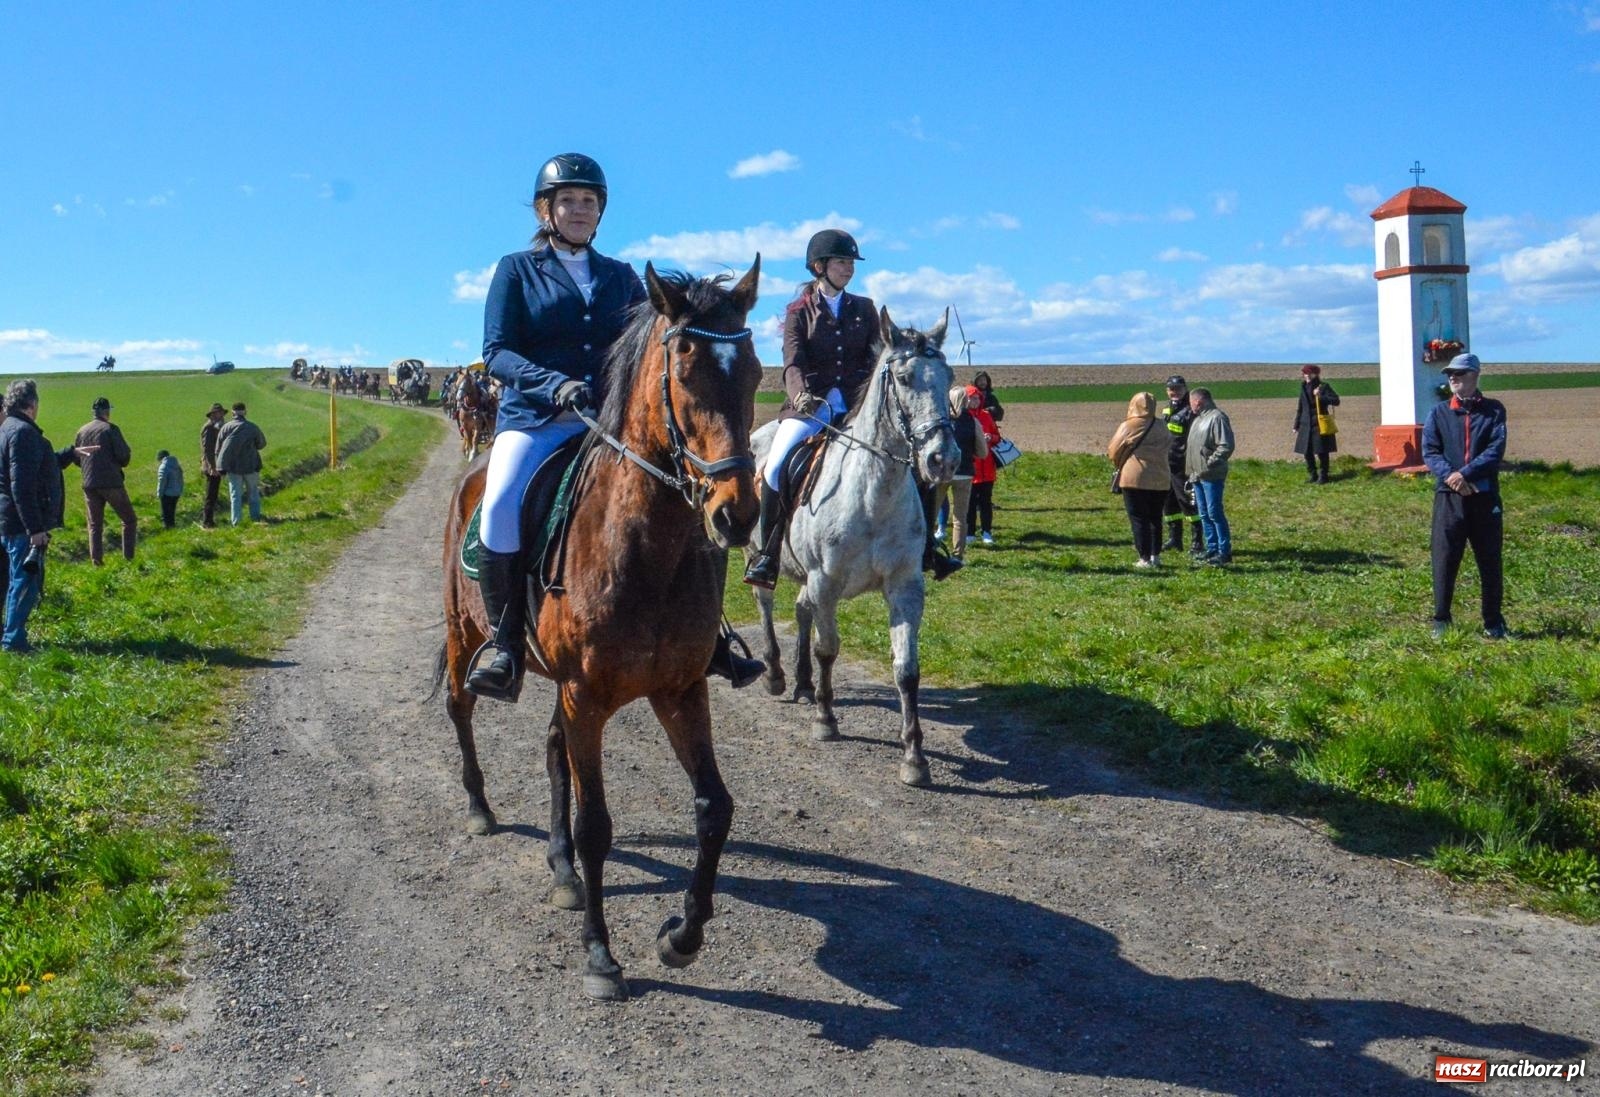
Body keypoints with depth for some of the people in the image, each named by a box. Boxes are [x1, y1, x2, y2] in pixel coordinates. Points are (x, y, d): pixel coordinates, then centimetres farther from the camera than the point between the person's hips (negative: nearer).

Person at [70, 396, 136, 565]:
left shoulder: (82, 430, 8)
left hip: (89, 484, 5)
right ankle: (128, 558, -1)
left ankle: (96, 560, 9)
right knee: (129, 520, 7)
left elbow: (75, 458, 13)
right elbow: (124, 455, -13)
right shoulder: (110, 428, -7)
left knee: (95, 524, 13)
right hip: (111, 482, -5)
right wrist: (120, 463, 8)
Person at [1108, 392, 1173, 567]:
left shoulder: (1128, 426, -8)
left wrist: (1119, 464, 17)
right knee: (1155, 518, 15)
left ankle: (1145, 558, -3)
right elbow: (1167, 450, 12)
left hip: (1135, 478, -5)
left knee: (1138, 519, 1)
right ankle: (1155, 555, 18)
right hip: (1161, 480, 5)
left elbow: (1113, 451, -1)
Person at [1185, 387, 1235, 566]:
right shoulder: (1198, 418, 17)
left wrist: (1209, 464, -19)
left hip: (1211, 476, -9)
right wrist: (1191, 470, 15)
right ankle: (1212, 549, 19)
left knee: (1214, 513, -8)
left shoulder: (1217, 417, -13)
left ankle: (1224, 552, -2)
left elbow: (1226, 447, -20)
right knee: (1204, 515, 12)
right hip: (1197, 475, 9)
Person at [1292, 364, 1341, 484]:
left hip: (1320, 425, -5)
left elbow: (1336, 401, -8)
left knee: (1321, 452, -3)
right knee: (1307, 452, 7)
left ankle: (1323, 476, 6)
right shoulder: (1304, 388, 11)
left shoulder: (1323, 386, -4)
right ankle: (1312, 476, 19)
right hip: (1306, 425, 5)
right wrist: (1296, 426, 15)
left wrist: (1320, 396, -18)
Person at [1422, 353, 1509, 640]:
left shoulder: (1493, 410, 4)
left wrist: (1465, 473, -19)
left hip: (1485, 496, 0)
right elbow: (1429, 453, -1)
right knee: (1444, 561, 0)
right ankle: (1441, 621, 8)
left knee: (1490, 561, 6)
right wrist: (1450, 476, -18)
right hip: (1448, 497, 0)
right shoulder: (1439, 412, 7)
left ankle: (1493, 623, 17)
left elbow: (1496, 450, -7)